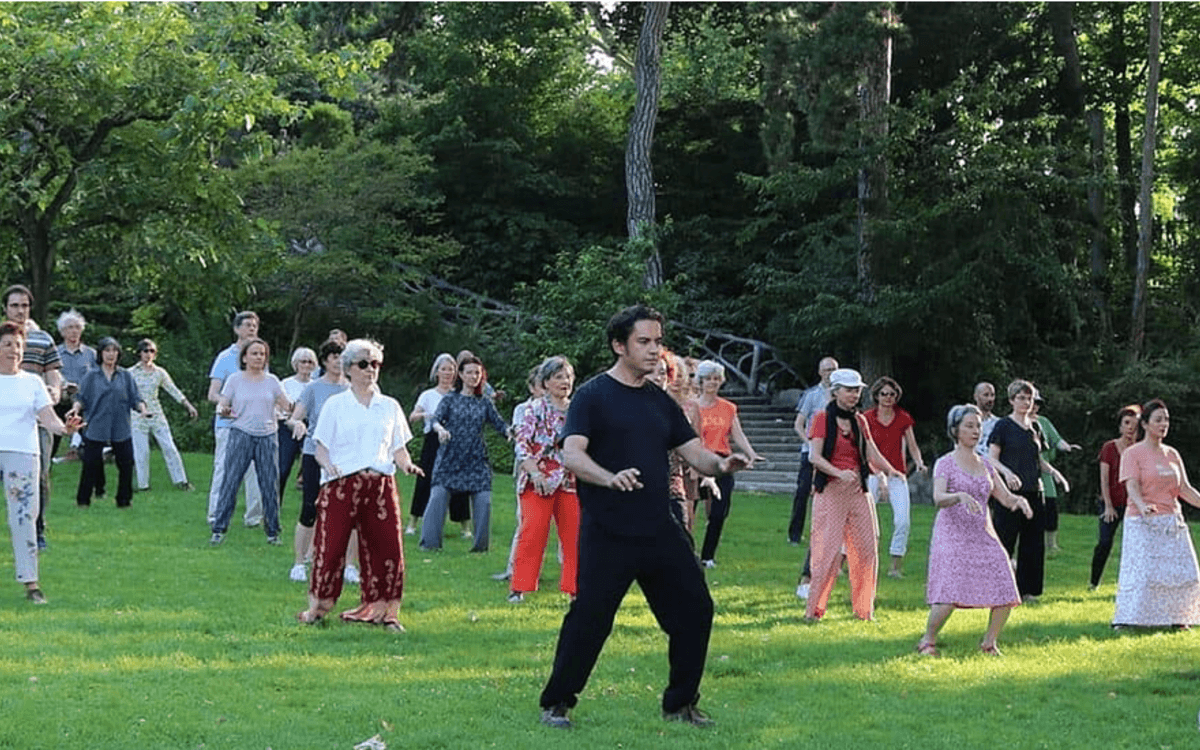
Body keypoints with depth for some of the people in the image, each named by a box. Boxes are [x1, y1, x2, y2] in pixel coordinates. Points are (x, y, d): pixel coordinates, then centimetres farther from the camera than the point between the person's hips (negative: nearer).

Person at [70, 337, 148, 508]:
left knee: (126, 465, 1)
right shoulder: (91, 376, 7)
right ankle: (83, 500, 7)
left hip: (121, 430, 2)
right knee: (91, 465, -3)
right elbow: (82, 398, 5)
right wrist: (76, 407, -14)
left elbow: (135, 398, 9)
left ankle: (124, 500, 13)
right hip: (95, 428, -2)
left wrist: (142, 409, -9)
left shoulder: (125, 376, 11)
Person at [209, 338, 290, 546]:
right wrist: (223, 411, -21)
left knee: (270, 485, 1)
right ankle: (219, 529, 1)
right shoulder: (235, 379, 5)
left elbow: (287, 405, 9)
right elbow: (221, 406, 1)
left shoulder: (272, 381, 11)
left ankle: (272, 531, 10)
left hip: (267, 437, 2)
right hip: (241, 435, -2)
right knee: (230, 482, -5)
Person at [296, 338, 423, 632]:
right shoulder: (335, 405, 6)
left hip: (380, 484, 3)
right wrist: (328, 464, -17)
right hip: (341, 483, -3)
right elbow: (321, 448, 4)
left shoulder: (390, 406, 14)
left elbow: (398, 448, 14)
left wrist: (407, 465, -7)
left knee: (386, 546, -3)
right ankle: (317, 607, 8)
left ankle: (383, 610, 7)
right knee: (331, 545, -5)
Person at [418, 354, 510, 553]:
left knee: (484, 499, -7)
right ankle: (430, 542, -3)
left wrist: (510, 432, -16)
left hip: (476, 458, 2)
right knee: (438, 496, -12)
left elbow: (499, 424, 7)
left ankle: (480, 544, 6)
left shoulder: (485, 403, 11)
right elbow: (437, 419, -7)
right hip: (450, 457, -2)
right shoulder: (451, 399, 5)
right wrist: (441, 429, -30)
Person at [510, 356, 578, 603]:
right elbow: (521, 445, -6)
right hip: (538, 482, -4)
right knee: (532, 534, -7)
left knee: (575, 535, 2)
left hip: (570, 481, 4)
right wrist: (534, 472, -17)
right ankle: (520, 587, 0)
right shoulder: (534, 411, 0)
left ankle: (575, 585, 12)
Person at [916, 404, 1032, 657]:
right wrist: (961, 496, -37)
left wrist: (1019, 500, -11)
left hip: (982, 535, 5)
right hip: (952, 535, -5)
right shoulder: (945, 463, -2)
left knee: (1005, 595, -6)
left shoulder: (985, 465, 14)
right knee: (949, 597, -19)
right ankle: (928, 641, 2)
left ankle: (989, 642, 13)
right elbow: (938, 498, -17)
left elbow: (1005, 497, 12)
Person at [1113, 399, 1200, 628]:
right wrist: (1142, 506, -35)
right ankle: (1127, 620, -6)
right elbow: (1132, 486, -16)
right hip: (1143, 523, -6)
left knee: (1180, 571, 2)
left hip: (1172, 521, 6)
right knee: (1142, 573, -11)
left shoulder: (1172, 454, 13)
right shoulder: (1133, 453, -4)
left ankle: (1177, 617, 12)